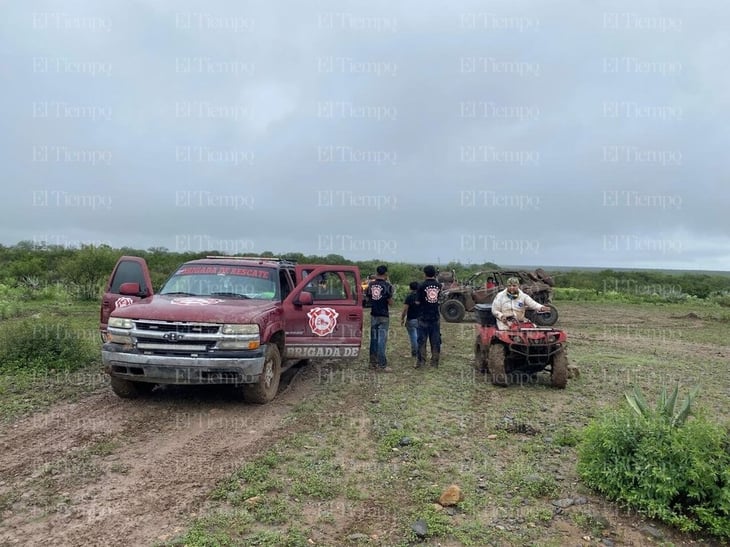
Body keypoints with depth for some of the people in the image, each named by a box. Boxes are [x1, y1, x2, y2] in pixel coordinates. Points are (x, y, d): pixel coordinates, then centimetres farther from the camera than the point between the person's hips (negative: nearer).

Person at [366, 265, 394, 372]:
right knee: (382, 340, -4)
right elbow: (390, 303, -8)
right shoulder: (387, 286, -11)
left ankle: (373, 362, 19)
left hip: (373, 315, 5)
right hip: (383, 316, -5)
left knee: (373, 339, 12)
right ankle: (381, 365, -3)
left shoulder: (371, 285, 3)